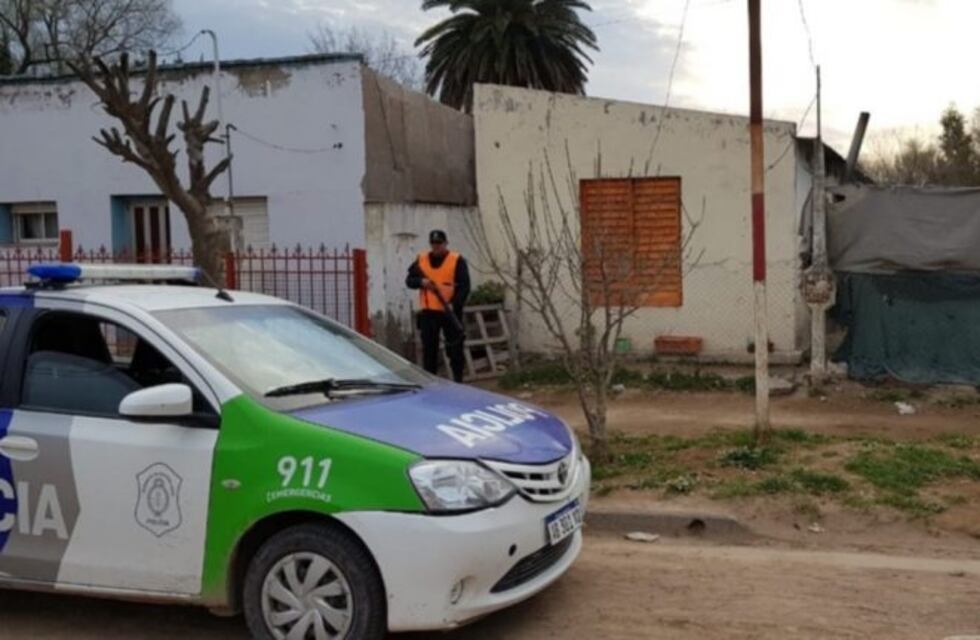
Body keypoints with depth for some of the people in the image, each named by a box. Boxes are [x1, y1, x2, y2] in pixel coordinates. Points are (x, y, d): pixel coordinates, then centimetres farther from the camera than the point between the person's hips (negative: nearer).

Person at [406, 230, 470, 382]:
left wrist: (454, 304, -21)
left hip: (450, 312, -3)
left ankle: (458, 381, 10)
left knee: (455, 348, 2)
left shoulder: (457, 260, -2)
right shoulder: (421, 260, 9)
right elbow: (409, 280, 11)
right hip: (428, 312, 3)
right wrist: (421, 281, -11)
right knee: (428, 348, 5)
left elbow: (464, 287, -8)